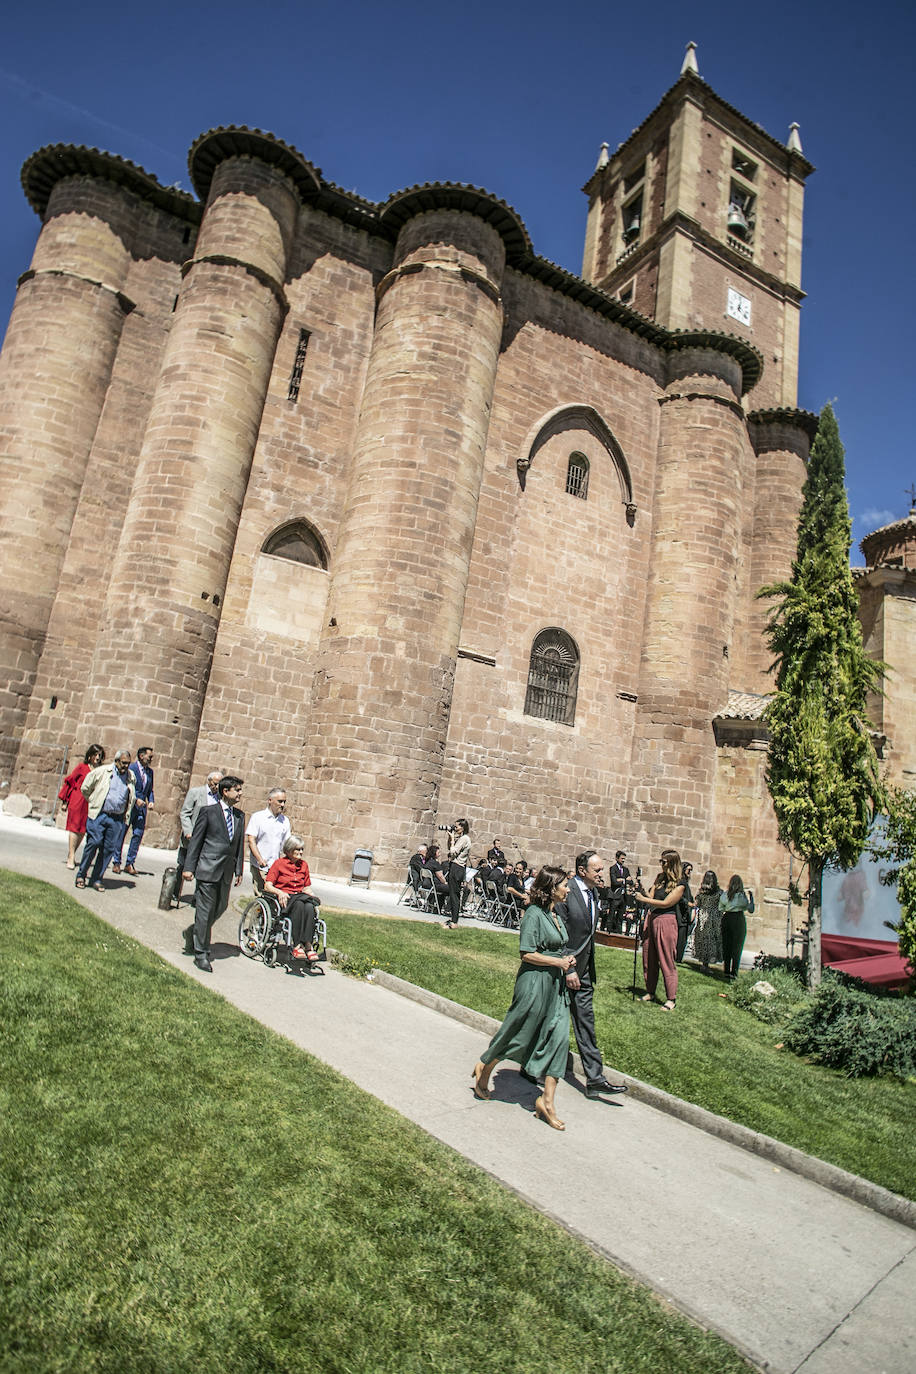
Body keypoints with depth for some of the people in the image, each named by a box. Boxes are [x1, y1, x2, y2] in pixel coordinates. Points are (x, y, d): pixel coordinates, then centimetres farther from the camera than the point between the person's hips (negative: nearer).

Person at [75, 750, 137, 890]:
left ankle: (96, 880, 12)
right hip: (98, 815, -3)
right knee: (93, 843, -10)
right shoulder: (102, 771, 1)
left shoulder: (131, 776, 12)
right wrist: (94, 803, 10)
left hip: (117, 819, 3)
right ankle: (81, 875, 9)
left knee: (109, 849, 1)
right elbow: (85, 788, 10)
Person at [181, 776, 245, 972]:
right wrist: (189, 867, -7)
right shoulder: (208, 811, -4)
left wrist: (239, 870, 12)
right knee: (206, 910, -1)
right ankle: (201, 954, 11)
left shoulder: (239, 816, 11)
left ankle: (194, 932, 36)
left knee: (221, 907, 11)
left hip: (227, 871, 6)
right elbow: (195, 840, -3)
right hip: (208, 868, -5)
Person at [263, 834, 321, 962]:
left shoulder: (304, 865, 19)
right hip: (284, 898, -4)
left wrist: (311, 894, 0)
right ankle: (297, 945, -39)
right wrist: (279, 892, -21)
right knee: (299, 905, -37)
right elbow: (267, 886, -1)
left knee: (310, 907, -33)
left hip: (301, 897, 4)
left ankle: (308, 945, -39)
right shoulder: (279, 863, 5)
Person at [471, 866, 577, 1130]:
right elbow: (527, 953, -18)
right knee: (519, 1035, 6)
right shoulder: (534, 914, -15)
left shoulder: (557, 914, 10)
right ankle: (484, 1068, 31)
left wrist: (568, 961, 4)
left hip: (556, 985, 8)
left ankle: (547, 1101, 10)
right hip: (534, 983, -8)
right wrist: (558, 962, -16)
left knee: (558, 1039, 2)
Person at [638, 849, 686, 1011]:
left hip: (666, 921, -7)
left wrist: (644, 899, -15)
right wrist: (642, 889, -6)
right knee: (649, 959, 12)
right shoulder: (660, 877, 11)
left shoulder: (679, 885, -10)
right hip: (651, 919, 7)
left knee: (667, 961, -2)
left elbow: (666, 903, -16)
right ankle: (650, 993, 24)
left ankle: (671, 999, 7)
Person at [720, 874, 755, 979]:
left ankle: (727, 971, 13)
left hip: (727, 919, 3)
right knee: (737, 947, 5)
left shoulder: (725, 895, -1)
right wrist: (750, 897, 8)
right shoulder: (743, 895, -9)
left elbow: (720, 908, 3)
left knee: (726, 946, 12)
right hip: (739, 919, -3)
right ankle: (734, 972, 1)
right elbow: (751, 909, -1)